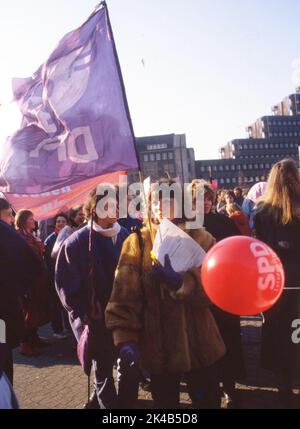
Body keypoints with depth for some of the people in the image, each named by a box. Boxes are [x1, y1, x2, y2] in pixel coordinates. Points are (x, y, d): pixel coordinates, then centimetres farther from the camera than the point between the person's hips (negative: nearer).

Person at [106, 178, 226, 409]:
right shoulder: (137, 242, -5)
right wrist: (125, 338, -18)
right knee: (165, 402, 17)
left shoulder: (201, 238, -2)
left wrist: (180, 280, -28)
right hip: (158, 346, -1)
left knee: (209, 401, 17)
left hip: (198, 343, 1)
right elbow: (124, 296, -10)